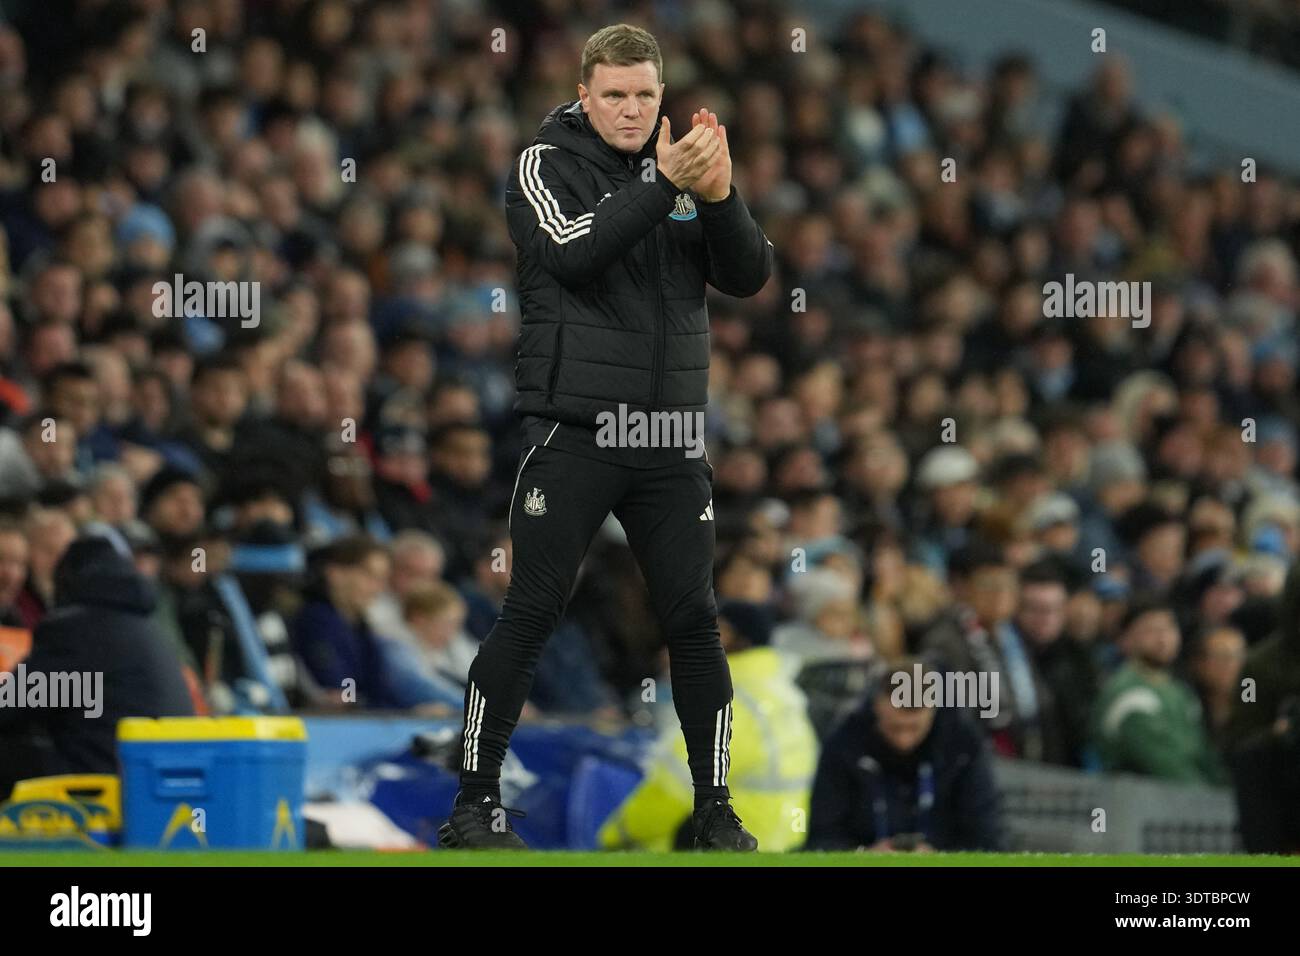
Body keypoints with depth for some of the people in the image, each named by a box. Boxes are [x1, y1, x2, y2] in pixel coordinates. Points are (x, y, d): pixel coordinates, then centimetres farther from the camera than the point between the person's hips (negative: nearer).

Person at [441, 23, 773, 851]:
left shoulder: (684, 162, 10)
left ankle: (717, 811, 9)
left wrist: (719, 197, -14)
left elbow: (750, 276, 2)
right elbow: (573, 250, -20)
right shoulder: (548, 163, -1)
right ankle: (475, 801, 5)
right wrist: (665, 187, -27)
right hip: (573, 432, -4)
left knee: (695, 621, 2)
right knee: (531, 617, -3)